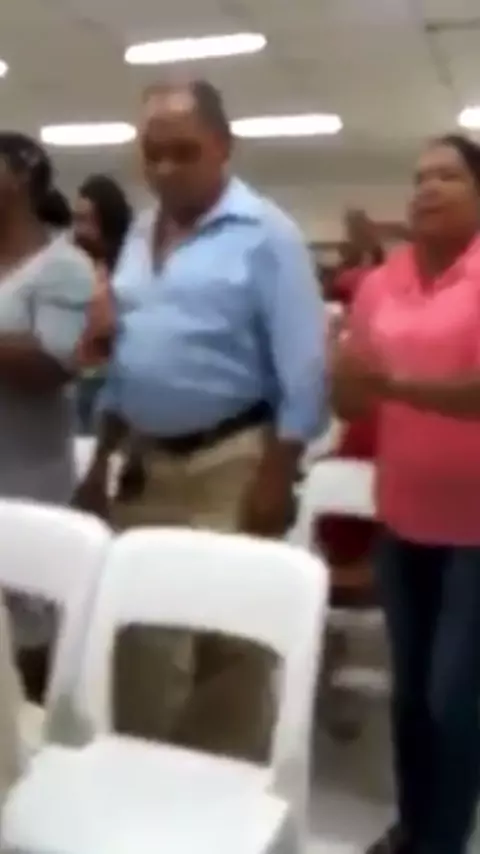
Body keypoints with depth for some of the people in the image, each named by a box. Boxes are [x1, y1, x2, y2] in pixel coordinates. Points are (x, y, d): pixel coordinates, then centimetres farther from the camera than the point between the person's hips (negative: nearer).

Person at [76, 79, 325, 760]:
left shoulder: (265, 234, -8)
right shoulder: (140, 235, 12)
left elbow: (302, 367, -12)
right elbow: (124, 357, 15)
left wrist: (277, 476, -16)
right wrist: (101, 461, 13)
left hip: (231, 463, -6)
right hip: (146, 463, 6)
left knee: (230, 645, 5)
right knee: (141, 640, 15)